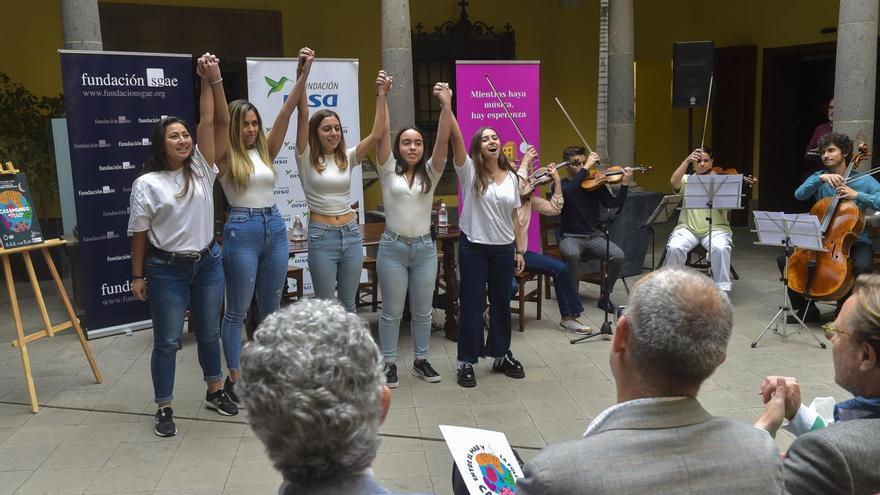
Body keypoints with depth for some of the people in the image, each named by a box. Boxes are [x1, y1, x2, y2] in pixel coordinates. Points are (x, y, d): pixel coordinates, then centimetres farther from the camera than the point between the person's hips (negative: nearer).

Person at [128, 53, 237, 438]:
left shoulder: (202, 169, 3)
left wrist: (212, 81, -13)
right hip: (166, 270, -3)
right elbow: (140, 234, -3)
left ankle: (215, 392, 33)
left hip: (207, 264, 4)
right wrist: (138, 276, -2)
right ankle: (164, 409, 16)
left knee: (209, 333, 16)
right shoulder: (147, 183, -6)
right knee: (167, 341, 4)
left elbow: (211, 122, -6)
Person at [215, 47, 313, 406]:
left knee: (270, 307, 14)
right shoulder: (225, 156, -3)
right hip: (241, 231, -5)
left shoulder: (266, 151, 9)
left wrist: (303, 74, -5)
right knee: (237, 311, 4)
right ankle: (233, 378, 16)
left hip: (275, 229, 5)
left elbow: (286, 112, 2)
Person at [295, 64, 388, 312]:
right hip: (322, 237, -3)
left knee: (348, 304, 13)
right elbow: (303, 116, -15)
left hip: (351, 235, 4)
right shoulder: (306, 159, -4)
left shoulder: (347, 158, 6)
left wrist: (381, 95, -12)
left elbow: (376, 135, -6)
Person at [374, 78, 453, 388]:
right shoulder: (389, 171, 0)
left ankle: (421, 361, 28)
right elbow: (382, 134, -11)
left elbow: (443, 141, -10)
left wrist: (446, 105, -22)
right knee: (392, 311, 6)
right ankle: (390, 364, 20)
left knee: (423, 311, 12)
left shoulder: (430, 173, 4)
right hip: (393, 247, -2)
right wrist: (382, 96, -20)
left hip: (424, 247, 2)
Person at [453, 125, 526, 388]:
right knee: (471, 304, 2)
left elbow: (514, 216, 10)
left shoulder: (511, 177, 6)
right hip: (473, 248, -4)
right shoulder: (470, 171, -6)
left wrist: (519, 250, 9)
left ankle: (502, 354, 30)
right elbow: (456, 138, -19)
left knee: (501, 303, 14)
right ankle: (467, 361, 14)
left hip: (504, 249, 4)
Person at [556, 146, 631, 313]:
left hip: (594, 236, 3)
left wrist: (625, 184, -19)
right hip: (571, 237, -3)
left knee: (619, 256, -23)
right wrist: (586, 169, -28)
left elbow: (613, 204, -5)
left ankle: (604, 297, -2)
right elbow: (567, 193, -28)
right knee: (572, 254, -37)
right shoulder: (561, 185, -2)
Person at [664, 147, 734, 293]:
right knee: (674, 247, -28)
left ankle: (723, 289, -17)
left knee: (721, 248, -32)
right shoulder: (686, 180, 11)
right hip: (688, 227, 1)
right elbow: (673, 182, -13)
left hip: (716, 228, -1)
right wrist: (687, 160, -21)